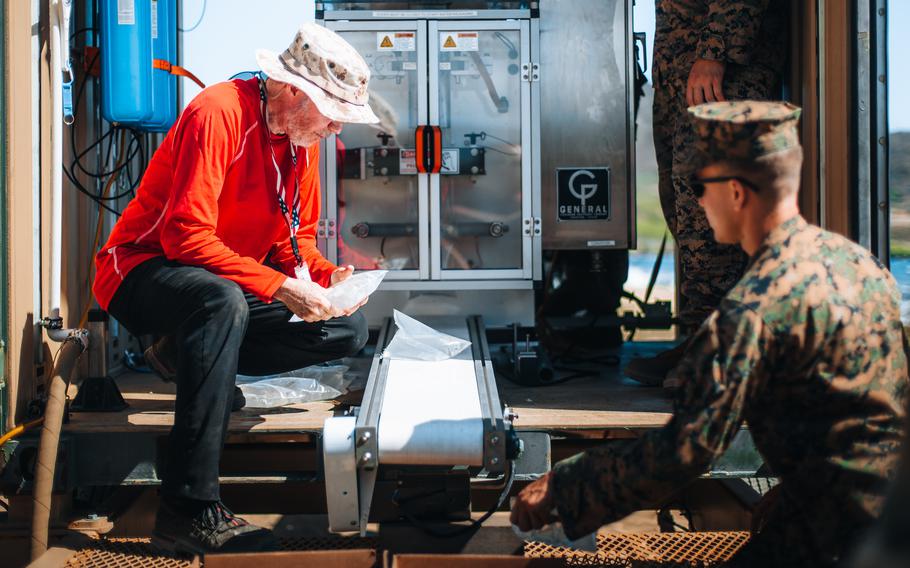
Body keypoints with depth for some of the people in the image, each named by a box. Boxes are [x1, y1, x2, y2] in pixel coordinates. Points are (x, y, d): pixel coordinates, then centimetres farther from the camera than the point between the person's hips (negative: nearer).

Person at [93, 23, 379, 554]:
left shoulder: (303, 136, 2)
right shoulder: (220, 113, -23)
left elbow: (296, 238, 8)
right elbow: (185, 235, -29)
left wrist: (326, 276, -13)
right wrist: (279, 287, -33)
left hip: (233, 280, 8)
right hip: (145, 267, -8)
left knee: (349, 329, -7)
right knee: (224, 301, -42)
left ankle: (192, 355, 0)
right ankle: (190, 509, -40)